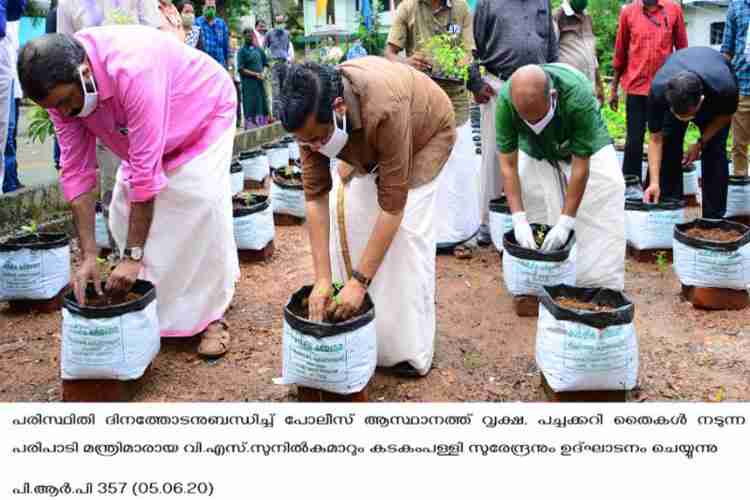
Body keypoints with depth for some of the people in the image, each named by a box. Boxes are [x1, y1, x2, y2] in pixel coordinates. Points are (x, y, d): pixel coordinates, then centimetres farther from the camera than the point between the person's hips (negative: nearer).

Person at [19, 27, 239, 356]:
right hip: (143, 136, 7)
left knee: (203, 205, -22)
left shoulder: (132, 70, -42)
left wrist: (133, 255, -35)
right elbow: (76, 172, -17)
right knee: (124, 213, -1)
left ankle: (212, 314, -6)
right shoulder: (60, 84, -20)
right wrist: (88, 255, -21)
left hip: (204, 114, -6)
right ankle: (154, 309, 14)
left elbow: (145, 170, -40)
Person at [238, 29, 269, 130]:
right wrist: (255, 74, -14)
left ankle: (263, 124, 12)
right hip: (249, 84, -5)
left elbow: (265, 63, 20)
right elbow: (241, 69, -9)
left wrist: (263, 73, 0)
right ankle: (251, 126, -4)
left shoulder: (258, 49, 14)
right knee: (251, 106, -7)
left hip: (260, 82, 5)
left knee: (262, 105, 6)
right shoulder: (242, 51, -3)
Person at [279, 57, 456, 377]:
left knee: (408, 233, -17)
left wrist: (359, 281, -40)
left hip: (425, 135, -5)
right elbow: (315, 195, -26)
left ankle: (410, 352, -6)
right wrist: (322, 280, -29)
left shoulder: (386, 110, -45)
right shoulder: (311, 115, -29)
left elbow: (392, 206, -41)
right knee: (344, 214, -6)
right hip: (367, 148, 5)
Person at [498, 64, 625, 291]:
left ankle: (600, 288, 1)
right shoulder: (506, 100, -33)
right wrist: (519, 219, -30)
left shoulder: (578, 96, -40)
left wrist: (565, 222, -32)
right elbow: (508, 165, -24)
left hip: (585, 147, -1)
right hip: (536, 153, 2)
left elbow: (580, 167, -32)